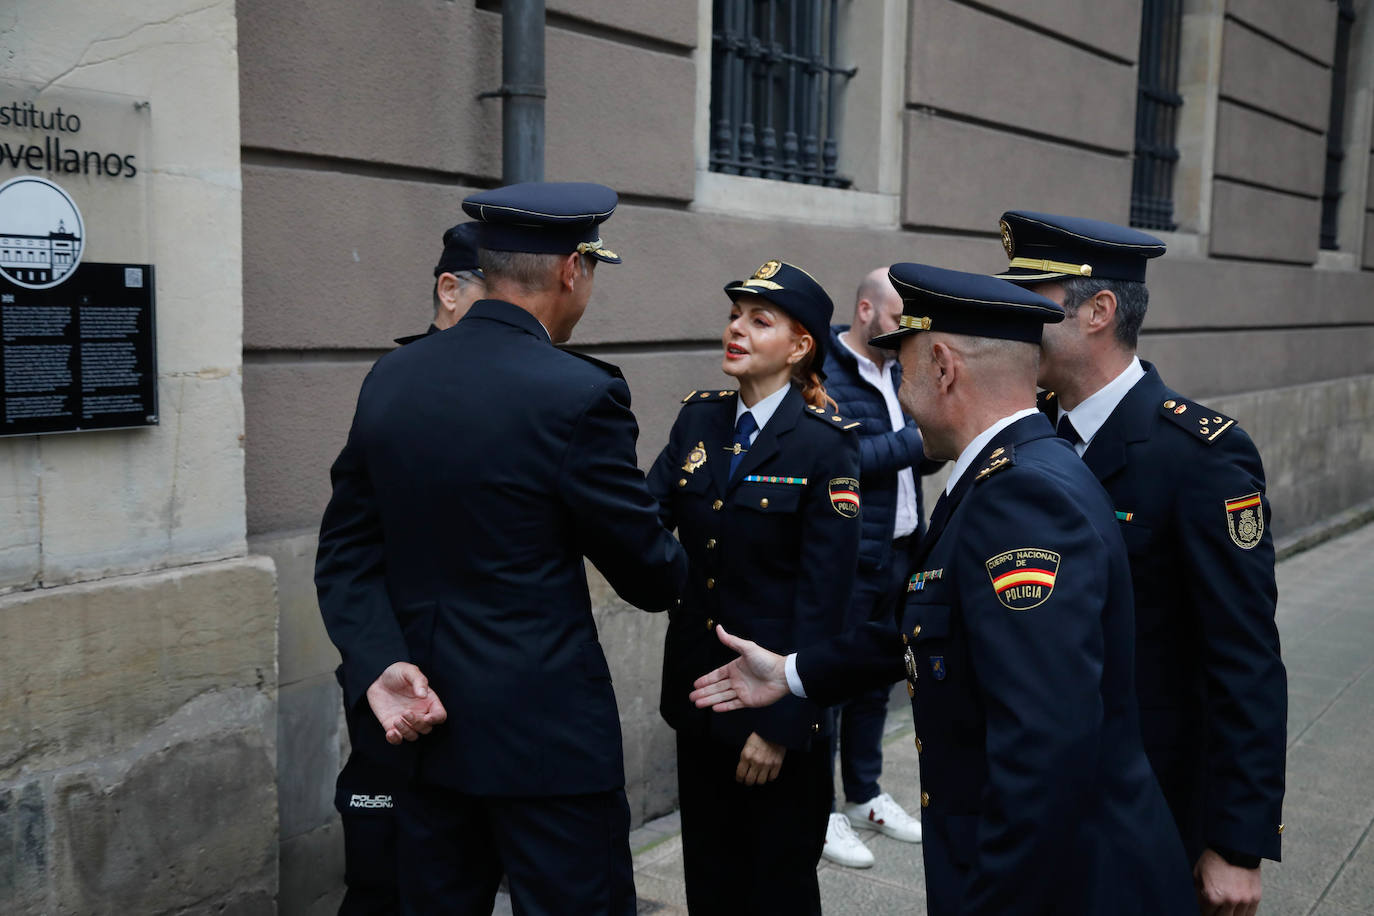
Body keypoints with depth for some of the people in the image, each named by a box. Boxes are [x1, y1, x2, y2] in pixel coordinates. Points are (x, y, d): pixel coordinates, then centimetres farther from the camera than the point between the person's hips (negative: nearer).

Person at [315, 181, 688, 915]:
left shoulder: (390, 379, 2)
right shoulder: (579, 394, -17)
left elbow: (346, 552, 3)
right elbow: (646, 572, -8)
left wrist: (379, 664, -5)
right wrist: (682, 573, 13)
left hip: (422, 716, 7)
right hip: (547, 729, -6)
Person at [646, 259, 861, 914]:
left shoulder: (826, 445, -14)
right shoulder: (698, 419, 3)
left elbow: (821, 598, -15)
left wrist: (780, 724, -15)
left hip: (778, 700, -5)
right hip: (698, 687, 5)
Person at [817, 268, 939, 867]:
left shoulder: (896, 370, 12)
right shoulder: (824, 375, -14)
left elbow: (917, 461, 15)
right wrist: (918, 436, -22)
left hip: (898, 553, 8)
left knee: (876, 680, 18)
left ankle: (865, 795, 33)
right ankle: (819, 811, 17)